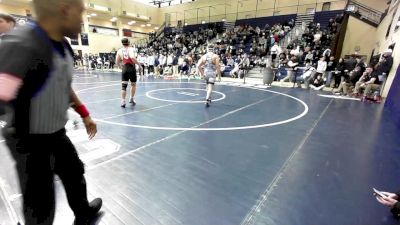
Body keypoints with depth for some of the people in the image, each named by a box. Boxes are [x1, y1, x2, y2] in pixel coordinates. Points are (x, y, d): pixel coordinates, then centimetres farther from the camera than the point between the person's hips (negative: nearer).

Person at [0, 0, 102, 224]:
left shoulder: (65, 46, -3)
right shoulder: (21, 46, -29)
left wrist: (84, 114, 15)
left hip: (57, 134, 8)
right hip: (30, 142, -8)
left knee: (75, 172, 26)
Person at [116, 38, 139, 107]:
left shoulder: (119, 50, 7)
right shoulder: (130, 49, -5)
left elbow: (117, 62, 7)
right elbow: (132, 57, -25)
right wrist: (139, 64, -15)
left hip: (125, 68, 3)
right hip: (131, 68, -3)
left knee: (124, 86, 2)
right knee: (133, 84, 17)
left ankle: (123, 101, -6)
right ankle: (132, 99, 25)